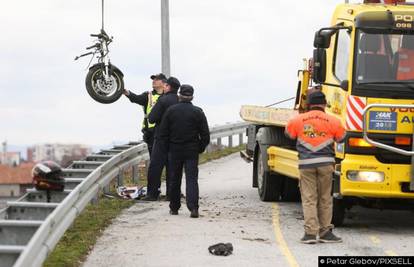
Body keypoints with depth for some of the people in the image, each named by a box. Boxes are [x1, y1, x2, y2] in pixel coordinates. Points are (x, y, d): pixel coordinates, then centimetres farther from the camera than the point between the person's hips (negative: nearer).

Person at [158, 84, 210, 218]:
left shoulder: (170, 111, -1)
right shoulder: (198, 112, -3)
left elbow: (162, 133, 0)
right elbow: (205, 135, -4)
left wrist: (168, 148, 11)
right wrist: (200, 149, 9)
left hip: (174, 151, 1)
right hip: (192, 152, -1)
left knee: (174, 180, 12)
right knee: (192, 179, -3)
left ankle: (174, 208, 19)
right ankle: (193, 207, -18)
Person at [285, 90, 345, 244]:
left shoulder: (298, 120, 4)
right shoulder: (332, 121, 2)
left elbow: (289, 133, 18)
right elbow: (341, 138, 12)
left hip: (306, 163, 0)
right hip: (325, 162, 0)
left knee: (309, 199, 1)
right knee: (325, 199, 9)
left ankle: (310, 232, -7)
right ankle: (325, 232, 10)